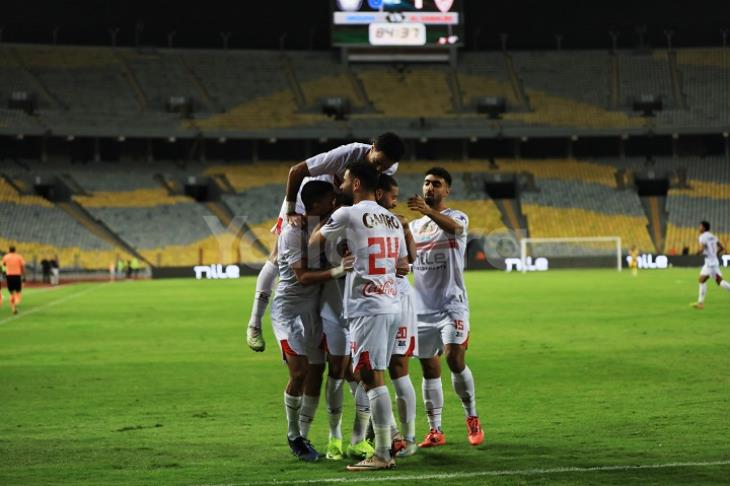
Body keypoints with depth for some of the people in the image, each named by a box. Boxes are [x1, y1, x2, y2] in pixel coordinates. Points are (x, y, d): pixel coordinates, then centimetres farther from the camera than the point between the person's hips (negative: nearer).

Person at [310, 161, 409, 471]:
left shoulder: (348, 215, -6)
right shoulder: (392, 220, 15)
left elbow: (314, 243, 8)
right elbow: (403, 267, 20)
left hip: (367, 308, -8)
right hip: (392, 306, 8)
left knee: (372, 378, -8)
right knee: (373, 378, 14)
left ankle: (382, 455, -9)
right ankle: (384, 446, 15)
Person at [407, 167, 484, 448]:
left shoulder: (457, 217, 0)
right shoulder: (414, 226, 17)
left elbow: (453, 226, -26)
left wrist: (428, 211, -46)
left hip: (452, 305, -5)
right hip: (422, 308, 5)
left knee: (455, 360, -17)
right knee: (429, 369, 3)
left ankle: (472, 419, 2)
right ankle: (435, 431, 7)